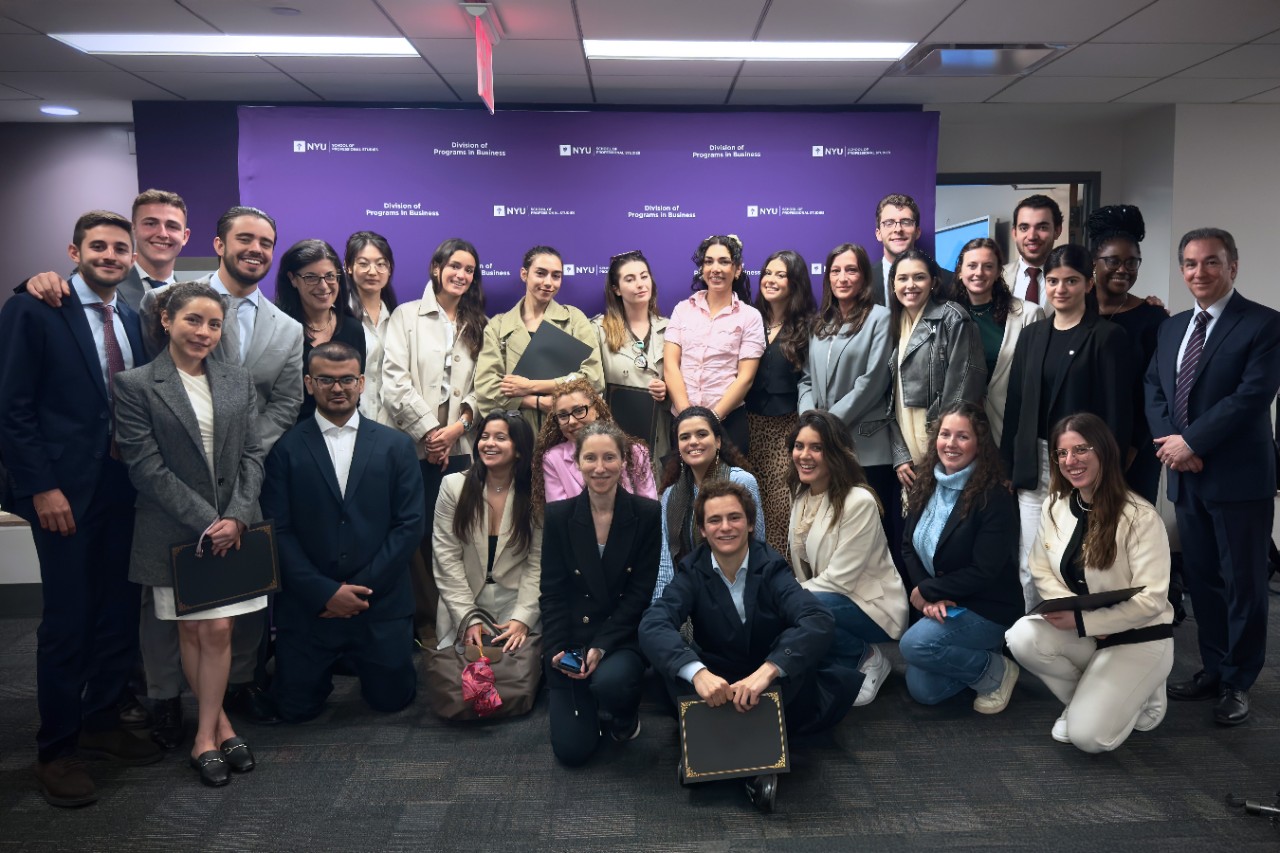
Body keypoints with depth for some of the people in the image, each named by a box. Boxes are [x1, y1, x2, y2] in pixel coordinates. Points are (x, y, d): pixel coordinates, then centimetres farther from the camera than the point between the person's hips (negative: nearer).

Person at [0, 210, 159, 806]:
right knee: (67, 620, 1)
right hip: (66, 490, -5)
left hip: (126, 489, 6)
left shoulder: (133, 320, 12)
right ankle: (55, 750, 18)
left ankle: (101, 721, 30)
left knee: (120, 612, 11)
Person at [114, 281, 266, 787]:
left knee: (218, 630, 4)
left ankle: (206, 737, 17)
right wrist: (205, 521, -14)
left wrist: (236, 517, -9)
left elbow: (252, 455, 4)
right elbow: (145, 466, -9)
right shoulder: (135, 386, -4)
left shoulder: (238, 382, 7)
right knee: (192, 632, 8)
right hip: (176, 532, -2)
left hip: (235, 527, 2)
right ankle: (221, 724, 24)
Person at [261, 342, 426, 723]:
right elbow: (278, 530, -5)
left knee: (392, 698, 8)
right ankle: (327, 670, 38)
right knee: (297, 707, 6)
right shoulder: (285, 448, 0)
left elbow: (411, 522, -2)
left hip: (381, 603, 1)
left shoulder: (396, 445, 3)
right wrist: (325, 592, -12)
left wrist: (364, 586, -9)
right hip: (308, 605, 0)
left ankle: (361, 663, 40)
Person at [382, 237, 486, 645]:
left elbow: (483, 386, 7)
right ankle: (424, 621, 9)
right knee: (416, 533, -1)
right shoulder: (407, 315, 6)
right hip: (413, 443, -2)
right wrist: (428, 430, -9)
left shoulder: (479, 325, 15)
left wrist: (458, 426, -9)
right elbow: (394, 381, -4)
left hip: (458, 446, 2)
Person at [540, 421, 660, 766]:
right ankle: (590, 708, 29)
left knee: (610, 681, -34)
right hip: (572, 639, 1)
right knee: (572, 750, -7)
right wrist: (557, 650, -13)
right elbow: (552, 593, 0)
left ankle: (625, 715, 5)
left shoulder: (647, 514, -7)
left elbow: (640, 593, -7)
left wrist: (601, 647, -17)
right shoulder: (559, 515, -2)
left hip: (624, 638, -1)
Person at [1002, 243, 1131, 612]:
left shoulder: (1107, 337, -3)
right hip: (1033, 465, 5)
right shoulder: (1031, 335, 11)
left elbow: (1116, 411, -7)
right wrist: (1007, 466, 8)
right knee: (1029, 565, 7)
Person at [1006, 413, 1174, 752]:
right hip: (1080, 630, 5)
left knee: (1088, 735, -19)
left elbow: (1151, 599, -20)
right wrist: (1070, 608, -17)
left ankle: (1140, 695, 14)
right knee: (1022, 636, -27)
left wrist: (1083, 620, -24)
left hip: (1138, 639, -5)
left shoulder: (1141, 517, -18)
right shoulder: (1054, 506, -1)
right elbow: (1042, 571, 4)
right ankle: (1083, 698, 3)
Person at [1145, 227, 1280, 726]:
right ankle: (1213, 670, 27)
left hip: (1238, 477, -6)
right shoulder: (1172, 328, 14)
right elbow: (1154, 390, 10)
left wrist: (1191, 441, -17)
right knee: (1200, 579, 14)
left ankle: (1238, 684, 17)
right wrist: (1171, 442, -7)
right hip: (1186, 477, 6)